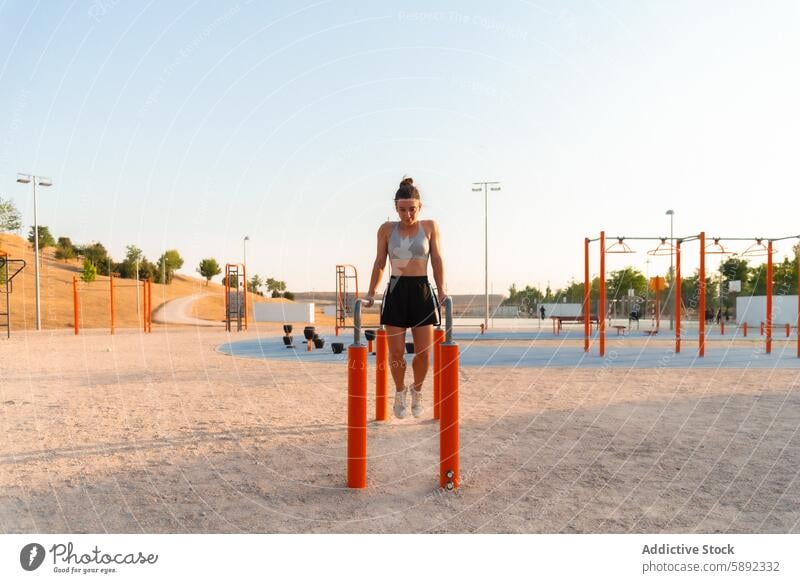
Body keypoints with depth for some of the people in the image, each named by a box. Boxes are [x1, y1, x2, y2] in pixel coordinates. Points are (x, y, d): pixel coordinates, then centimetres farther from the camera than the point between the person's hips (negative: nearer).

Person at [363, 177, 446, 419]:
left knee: (424, 352, -1)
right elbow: (379, 263, 8)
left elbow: (437, 260, 4)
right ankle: (400, 391, 26)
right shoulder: (386, 229, 3)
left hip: (422, 291, 0)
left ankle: (417, 391, 26)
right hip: (396, 291, 0)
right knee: (396, 351, -1)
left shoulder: (430, 227, 2)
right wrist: (370, 294, 6)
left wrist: (442, 290, -4)